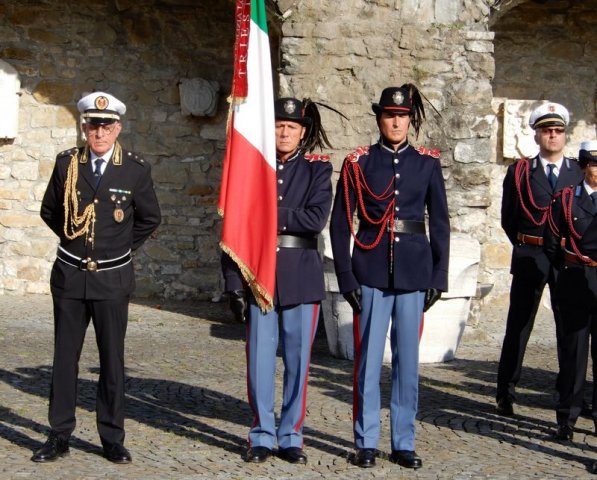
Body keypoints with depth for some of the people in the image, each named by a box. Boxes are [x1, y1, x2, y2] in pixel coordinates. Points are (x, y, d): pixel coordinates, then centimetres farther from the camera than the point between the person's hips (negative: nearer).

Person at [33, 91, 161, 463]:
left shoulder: (136, 169, -3)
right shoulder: (67, 163, 0)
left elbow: (150, 219, 9)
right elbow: (49, 211, 15)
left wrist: (122, 247, 8)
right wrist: (73, 238, 10)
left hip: (113, 278, -1)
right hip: (70, 275, 1)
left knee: (113, 360, 3)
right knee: (65, 357, 5)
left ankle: (113, 438, 11)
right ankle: (60, 436, 12)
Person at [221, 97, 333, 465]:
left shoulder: (318, 169, 3)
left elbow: (317, 219, -12)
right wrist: (234, 284, -4)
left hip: (301, 277, 0)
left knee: (298, 360, 5)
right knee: (260, 359, 2)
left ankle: (291, 436, 15)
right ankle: (262, 435, 14)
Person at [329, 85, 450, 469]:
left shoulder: (428, 163, 6)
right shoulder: (359, 163, 1)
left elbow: (440, 223, 7)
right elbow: (340, 223, 1)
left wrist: (438, 277, 2)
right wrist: (346, 277, -5)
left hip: (414, 271, 1)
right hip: (371, 273, -1)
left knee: (408, 358, 6)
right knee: (369, 358, 2)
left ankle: (404, 443, 16)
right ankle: (366, 442, 11)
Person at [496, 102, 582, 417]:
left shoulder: (579, 173, 7)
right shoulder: (519, 172, 3)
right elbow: (508, 218, 9)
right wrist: (526, 246, 8)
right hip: (529, 258, -1)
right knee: (518, 326, 3)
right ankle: (506, 392, 10)